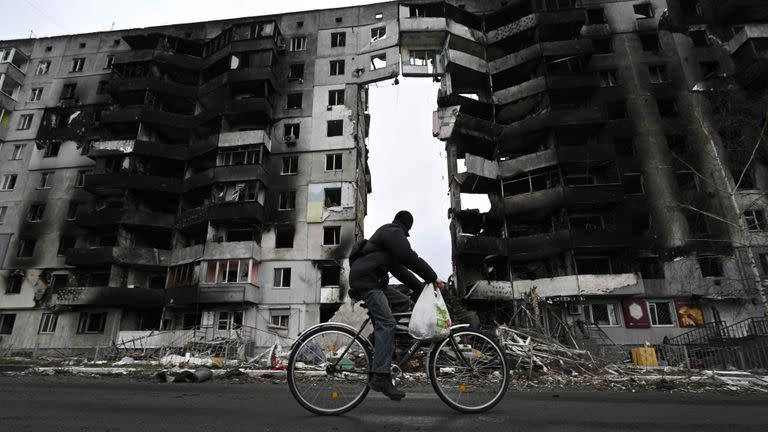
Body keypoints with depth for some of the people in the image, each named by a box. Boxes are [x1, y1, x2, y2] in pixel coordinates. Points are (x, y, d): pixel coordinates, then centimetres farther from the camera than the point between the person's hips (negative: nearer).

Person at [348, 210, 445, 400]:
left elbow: (399, 269, 24)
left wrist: (422, 287, 18)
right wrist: (434, 278, -9)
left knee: (405, 303, 9)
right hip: (366, 280, -10)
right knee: (387, 323, -20)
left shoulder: (386, 233, 28)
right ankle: (380, 377, -24)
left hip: (375, 281, 10)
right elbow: (410, 259, -16)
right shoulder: (393, 232, -2)